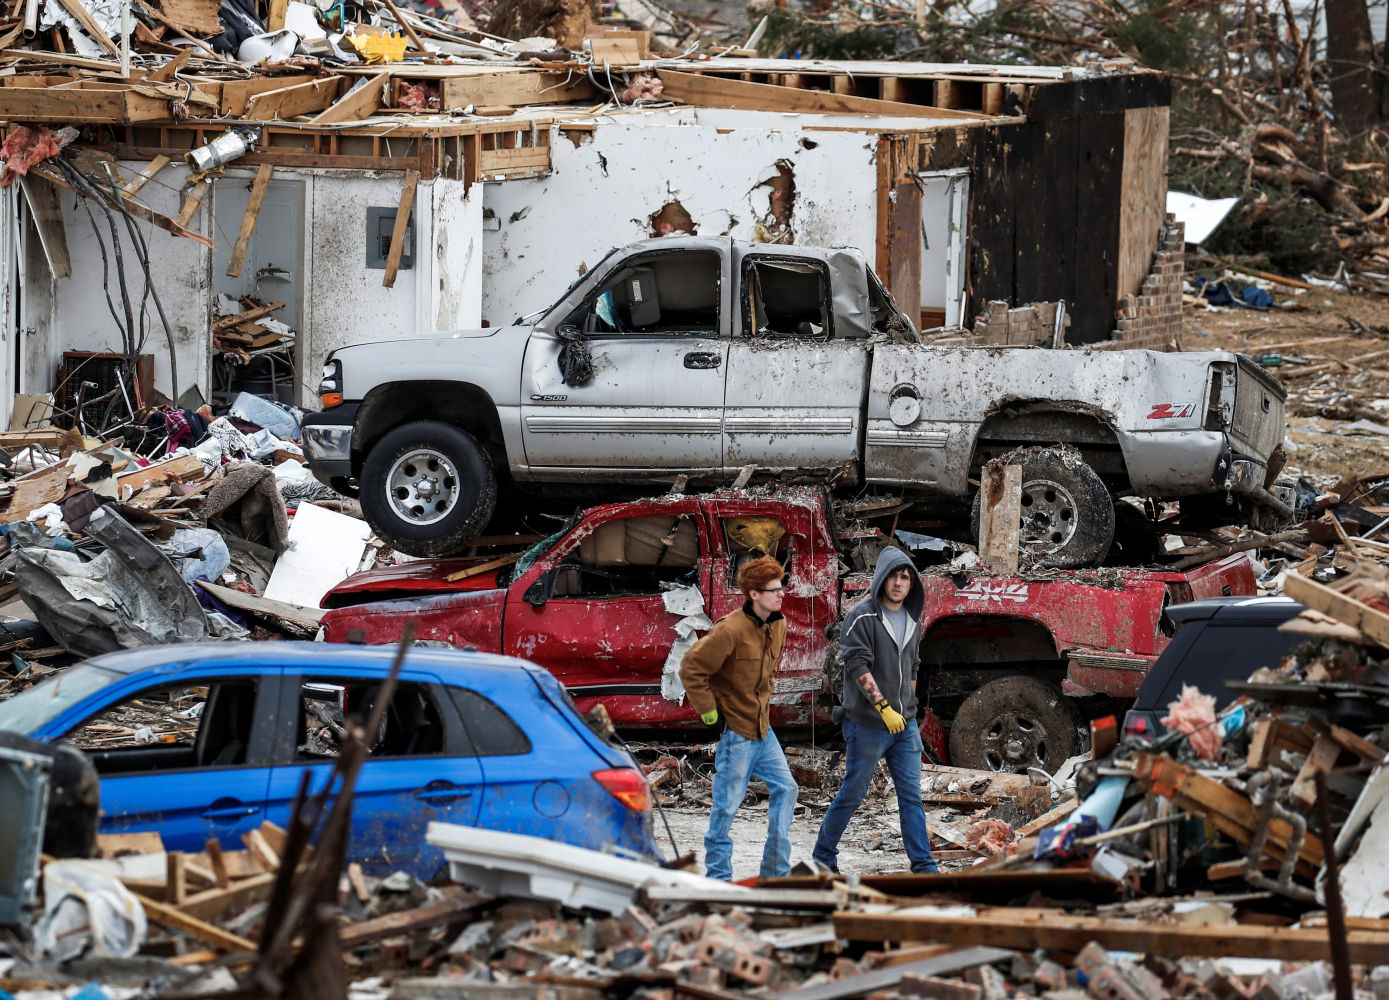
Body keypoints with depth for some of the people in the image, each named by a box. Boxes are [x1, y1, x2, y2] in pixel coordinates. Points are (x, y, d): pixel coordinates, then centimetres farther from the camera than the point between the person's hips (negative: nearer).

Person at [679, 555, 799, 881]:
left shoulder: (778, 626, 5)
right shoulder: (731, 630, -21)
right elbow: (691, 668, -17)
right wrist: (708, 710, -14)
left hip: (762, 727, 8)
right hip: (735, 729, -8)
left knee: (785, 789, 7)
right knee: (728, 803, -2)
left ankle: (776, 870, 15)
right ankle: (717, 875, 8)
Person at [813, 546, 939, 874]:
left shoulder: (912, 621, 11)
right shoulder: (862, 617, -11)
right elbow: (858, 666, -18)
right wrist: (884, 708, -25)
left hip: (905, 725, 6)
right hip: (867, 725, -6)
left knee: (912, 796, 3)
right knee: (852, 794, 3)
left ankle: (923, 865, 3)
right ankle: (823, 857, 17)